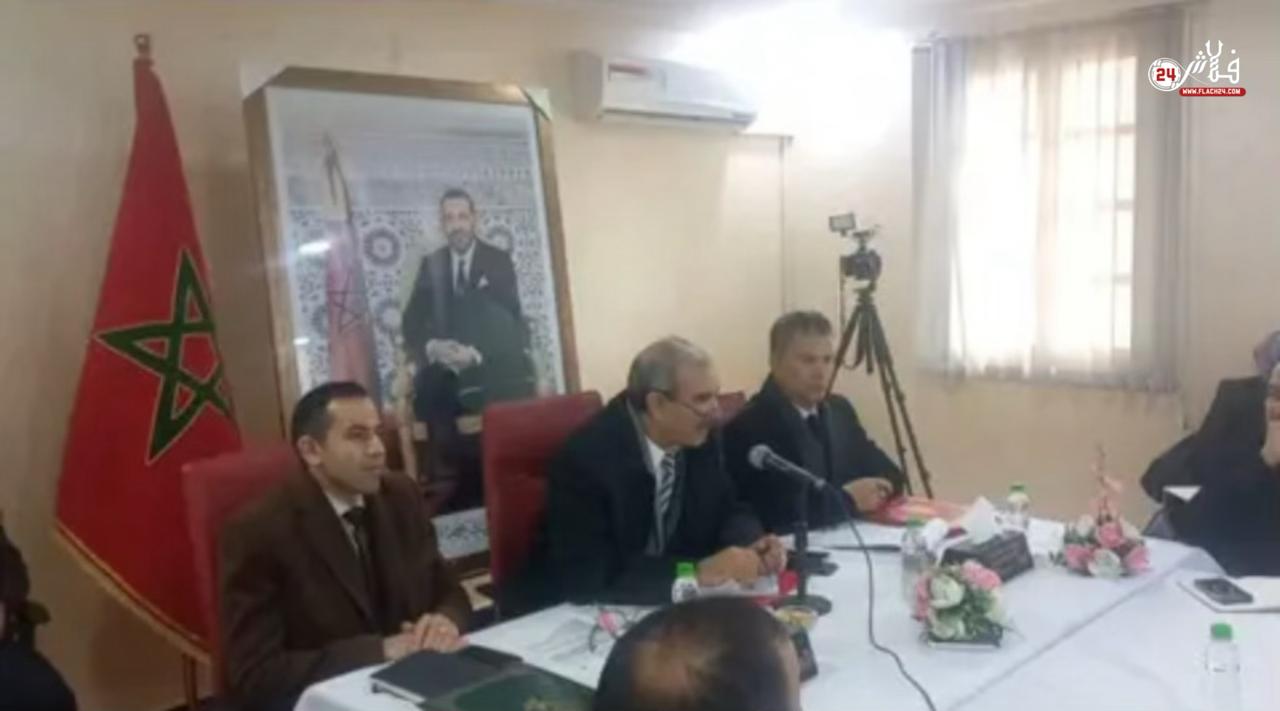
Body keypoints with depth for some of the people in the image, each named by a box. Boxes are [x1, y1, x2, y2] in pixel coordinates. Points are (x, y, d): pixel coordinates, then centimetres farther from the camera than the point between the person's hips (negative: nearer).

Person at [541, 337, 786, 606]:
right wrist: (697, 572, -31)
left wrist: (749, 545, -15)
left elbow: (729, 510, 8)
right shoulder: (586, 458, -23)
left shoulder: (701, 437, -6)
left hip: (680, 603, 6)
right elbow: (584, 578, -28)